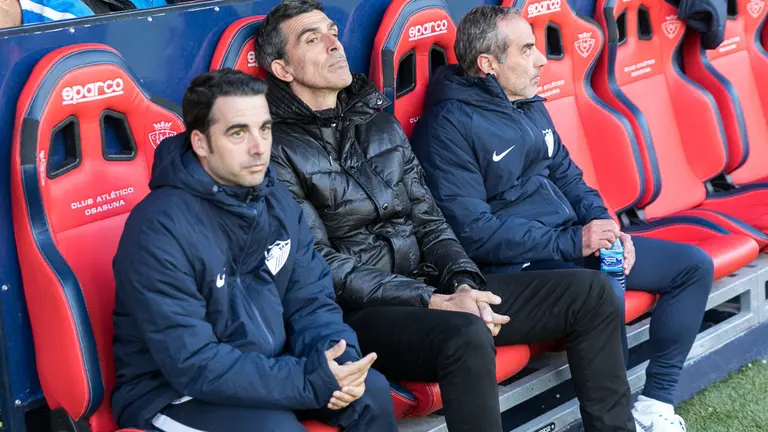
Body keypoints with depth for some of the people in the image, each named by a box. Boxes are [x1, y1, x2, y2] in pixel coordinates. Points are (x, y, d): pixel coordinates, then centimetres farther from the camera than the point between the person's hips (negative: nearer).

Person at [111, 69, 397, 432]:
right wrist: (312, 380, -29)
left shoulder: (277, 202, 0)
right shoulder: (160, 230, -24)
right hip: (172, 394, -6)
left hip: (264, 368, 7)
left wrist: (338, 360, -20)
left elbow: (311, 300, 3)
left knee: (371, 392, -9)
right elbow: (192, 364, -27)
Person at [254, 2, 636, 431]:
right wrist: (435, 302, -19)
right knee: (466, 337, -38)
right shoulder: (278, 150, -8)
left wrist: (463, 283, -7)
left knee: (590, 291, -1)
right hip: (360, 311, -7)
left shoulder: (381, 124, 14)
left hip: (430, 285, 7)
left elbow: (429, 221, 13)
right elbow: (323, 267, -13)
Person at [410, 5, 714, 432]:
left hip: (574, 243, 9)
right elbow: (472, 231, -21)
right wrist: (572, 242, -21)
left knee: (694, 265, 4)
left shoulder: (530, 105, 13)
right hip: (516, 264, -9)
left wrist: (603, 227, -2)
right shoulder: (449, 125, -15)